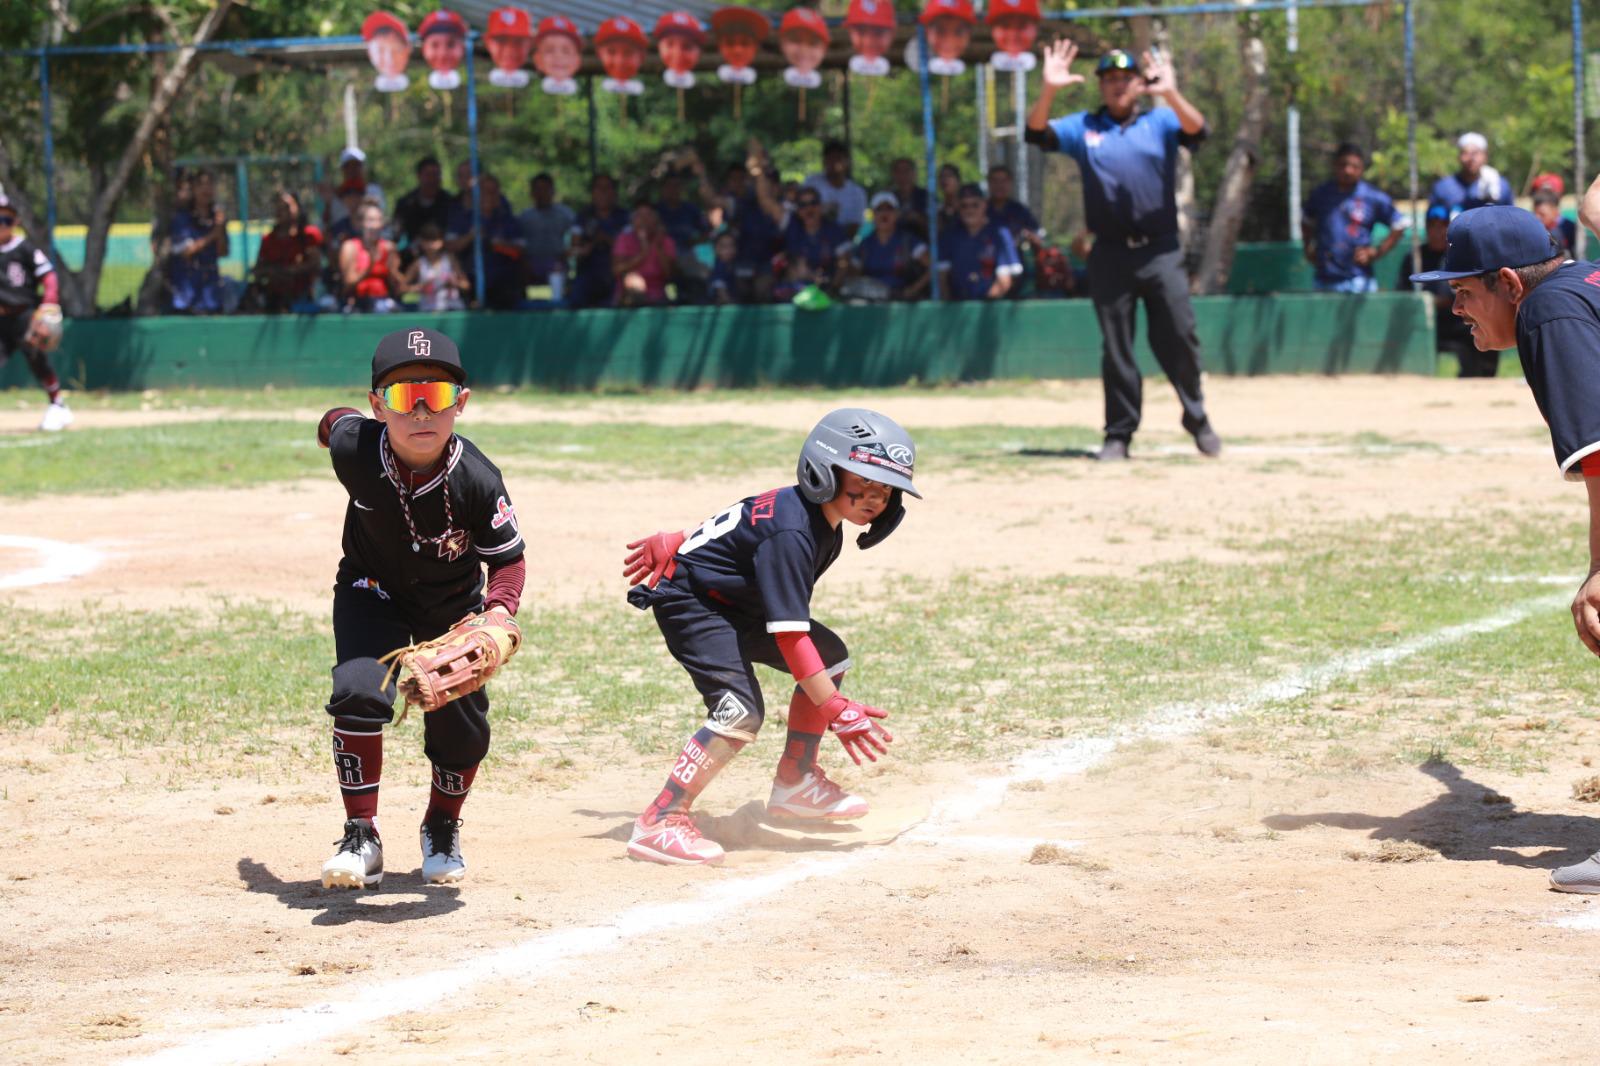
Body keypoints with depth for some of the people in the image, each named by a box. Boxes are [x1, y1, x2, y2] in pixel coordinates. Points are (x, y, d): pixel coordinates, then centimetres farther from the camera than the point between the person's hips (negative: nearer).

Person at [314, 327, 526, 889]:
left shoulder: (477, 481, -32)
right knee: (359, 691, -24)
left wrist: (498, 614, -37)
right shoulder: (354, 448, -30)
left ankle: (442, 829, 35)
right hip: (373, 594, 0)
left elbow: (508, 558, -19)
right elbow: (337, 421, -5)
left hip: (453, 606, 0)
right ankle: (362, 837, -9)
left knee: (461, 730, 3)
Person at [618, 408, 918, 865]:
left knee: (831, 657, 11)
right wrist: (836, 709, -31)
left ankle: (795, 783, 21)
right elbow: (789, 633, -33)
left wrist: (677, 544, 24)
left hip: (734, 600, 10)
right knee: (741, 710, -26)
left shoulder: (819, 514, -2)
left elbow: (735, 523, 13)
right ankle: (660, 822, -25)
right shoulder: (791, 534, -32)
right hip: (687, 600, -10)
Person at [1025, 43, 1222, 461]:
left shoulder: (1161, 123, 7)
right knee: (1115, 347, 3)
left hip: (1161, 252, -1)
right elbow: (1037, 132, -3)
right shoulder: (1082, 127, 11)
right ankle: (1119, 434, 8)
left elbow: (1196, 129, -12)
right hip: (1110, 253, 1)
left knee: (1179, 337, -3)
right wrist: (1049, 91, -22)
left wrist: (1171, 94, -31)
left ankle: (1197, 419, 14)